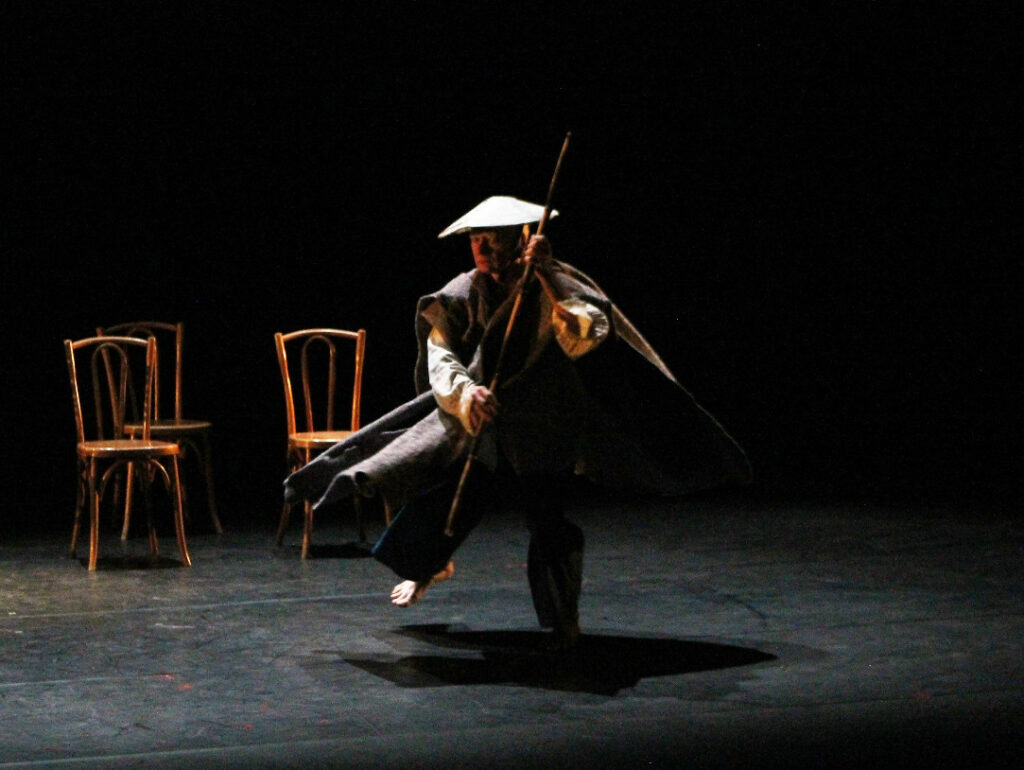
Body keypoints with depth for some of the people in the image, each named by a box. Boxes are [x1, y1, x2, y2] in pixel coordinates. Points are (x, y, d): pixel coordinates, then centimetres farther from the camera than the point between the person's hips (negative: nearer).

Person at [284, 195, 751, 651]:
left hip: (545, 432, -4)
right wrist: (465, 392, -33)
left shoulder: (552, 285, -15)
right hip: (482, 426, 4)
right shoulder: (462, 295, -3)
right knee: (442, 496, 2)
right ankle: (429, 565, 37)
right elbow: (440, 358, -13)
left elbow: (587, 337, -33)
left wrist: (546, 277, -39)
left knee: (547, 520, -14)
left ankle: (564, 619, 8)